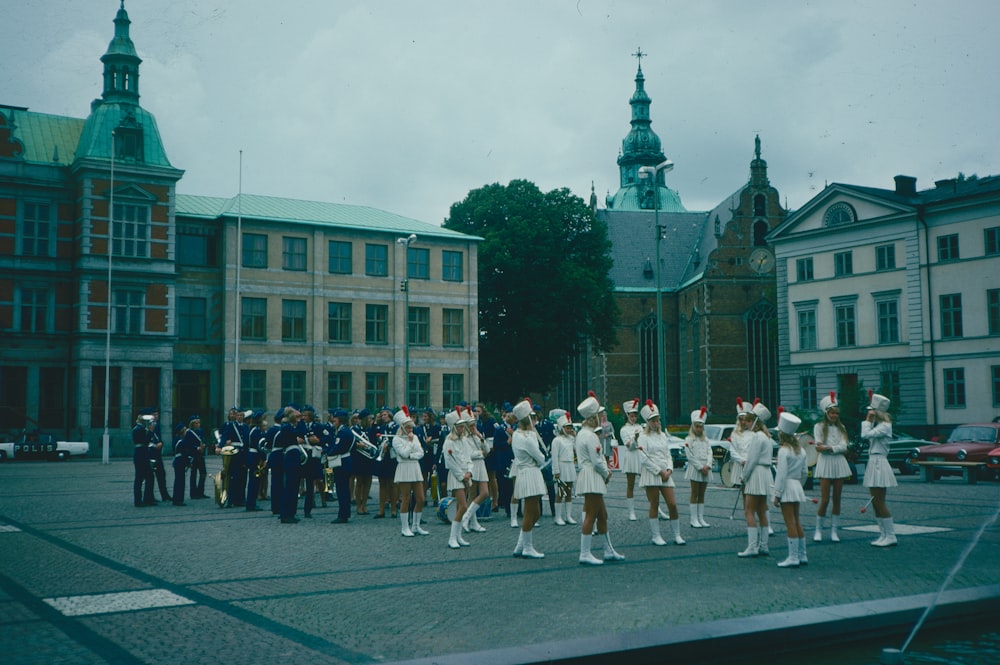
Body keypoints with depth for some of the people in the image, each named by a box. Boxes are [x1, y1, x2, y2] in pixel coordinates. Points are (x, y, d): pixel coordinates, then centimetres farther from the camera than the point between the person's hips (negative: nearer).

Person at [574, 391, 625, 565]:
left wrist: (606, 472, 8)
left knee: (602, 515, 15)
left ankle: (608, 551, 23)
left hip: (589, 478, 11)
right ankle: (585, 554, -5)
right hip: (592, 479, -11)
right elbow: (597, 462, -19)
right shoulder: (590, 436, -17)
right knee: (591, 515, -7)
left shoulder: (582, 433, 15)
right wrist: (606, 475, -2)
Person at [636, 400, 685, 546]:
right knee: (654, 505, 1)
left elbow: (668, 454, 14)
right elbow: (644, 459, -11)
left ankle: (677, 535, 11)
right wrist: (659, 471, -13)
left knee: (672, 504, 1)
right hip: (651, 474, -5)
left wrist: (669, 470, -4)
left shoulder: (663, 435, 14)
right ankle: (656, 536, 9)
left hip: (665, 474, 5)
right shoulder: (643, 437, -4)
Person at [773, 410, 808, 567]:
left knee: (790, 524, -6)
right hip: (797, 487, 8)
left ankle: (793, 558, -5)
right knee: (797, 522, 15)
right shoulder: (801, 450, 9)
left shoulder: (784, 451, -15)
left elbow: (781, 475, -18)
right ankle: (802, 555, 20)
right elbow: (805, 472, 14)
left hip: (787, 488, -8)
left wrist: (777, 494, -15)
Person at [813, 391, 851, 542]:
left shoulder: (841, 428, 11)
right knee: (825, 500, -6)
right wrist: (838, 448, -11)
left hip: (839, 463, 4)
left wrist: (828, 448, -15)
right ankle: (818, 530, 6)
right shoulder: (819, 426, 1)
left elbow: (844, 446, -3)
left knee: (837, 499, 5)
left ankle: (834, 531, 11)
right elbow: (819, 447, -8)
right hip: (825, 463, -4)